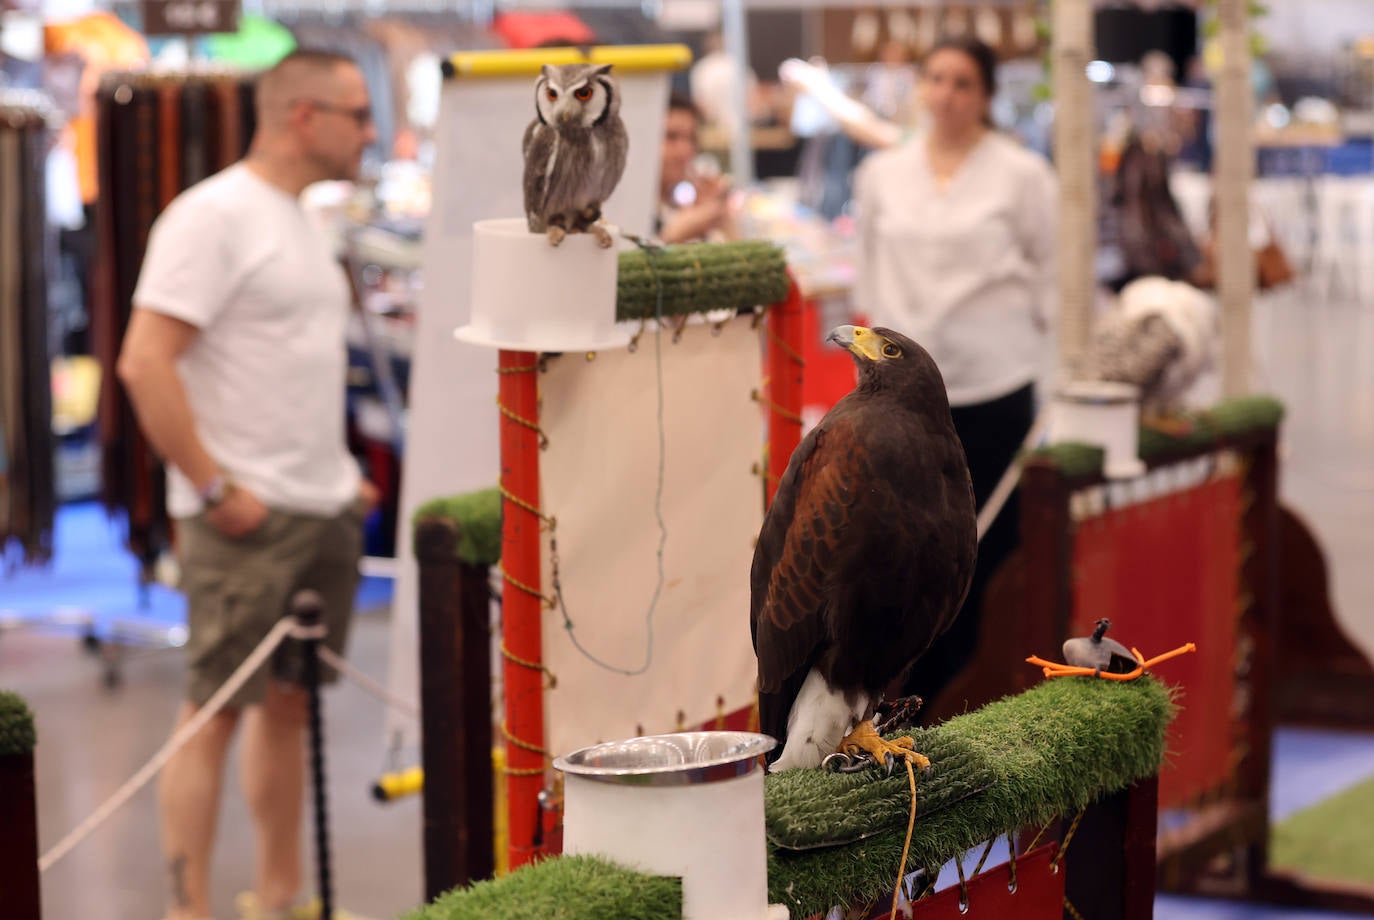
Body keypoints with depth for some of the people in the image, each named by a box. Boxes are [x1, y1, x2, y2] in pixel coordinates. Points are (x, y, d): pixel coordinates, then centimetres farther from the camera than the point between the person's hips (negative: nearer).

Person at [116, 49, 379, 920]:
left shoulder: (302, 224, 16)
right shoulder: (214, 216, -12)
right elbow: (145, 363, -19)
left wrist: (341, 475, 16)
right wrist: (215, 489, -19)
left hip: (326, 512, 9)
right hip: (249, 518, -9)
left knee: (290, 702, 14)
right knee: (217, 710, -5)